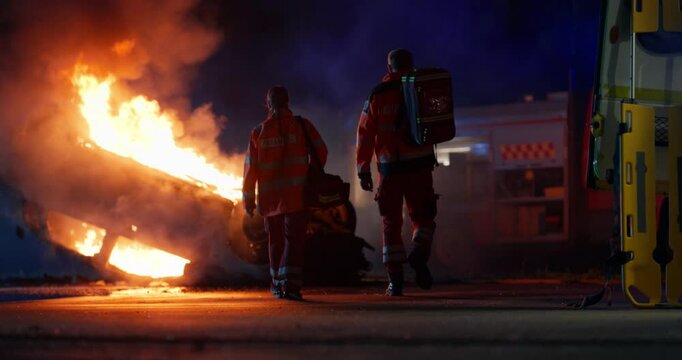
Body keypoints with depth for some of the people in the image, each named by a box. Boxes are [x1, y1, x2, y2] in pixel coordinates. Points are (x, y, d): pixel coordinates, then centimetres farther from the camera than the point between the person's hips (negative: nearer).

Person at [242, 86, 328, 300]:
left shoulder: (258, 132, 3)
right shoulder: (302, 126, -1)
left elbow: (250, 168, 3)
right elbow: (320, 152, 0)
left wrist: (248, 199, 10)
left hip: (269, 197, 2)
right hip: (297, 194, -2)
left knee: (276, 240, 17)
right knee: (294, 239, -5)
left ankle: (277, 283, 26)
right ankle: (290, 283, -20)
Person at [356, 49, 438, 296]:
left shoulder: (378, 95, 3)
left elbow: (365, 134, -1)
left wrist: (363, 170, 2)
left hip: (390, 167, 0)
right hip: (419, 166, 0)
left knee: (391, 224, 8)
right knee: (423, 218, 11)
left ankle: (394, 279, 1)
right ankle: (419, 253, -18)